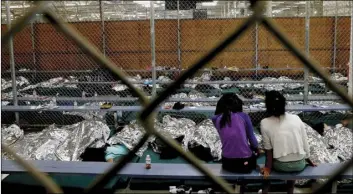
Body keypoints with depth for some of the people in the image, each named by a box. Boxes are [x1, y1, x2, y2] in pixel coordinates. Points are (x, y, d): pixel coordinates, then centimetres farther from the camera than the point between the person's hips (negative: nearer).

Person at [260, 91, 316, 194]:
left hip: (281, 166, -2)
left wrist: (267, 167, 9)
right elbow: (305, 143, 2)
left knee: (270, 155, 31)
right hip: (300, 165, 2)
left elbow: (268, 149, -3)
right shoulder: (296, 118, -3)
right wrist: (309, 161, 17)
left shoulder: (265, 123, -10)